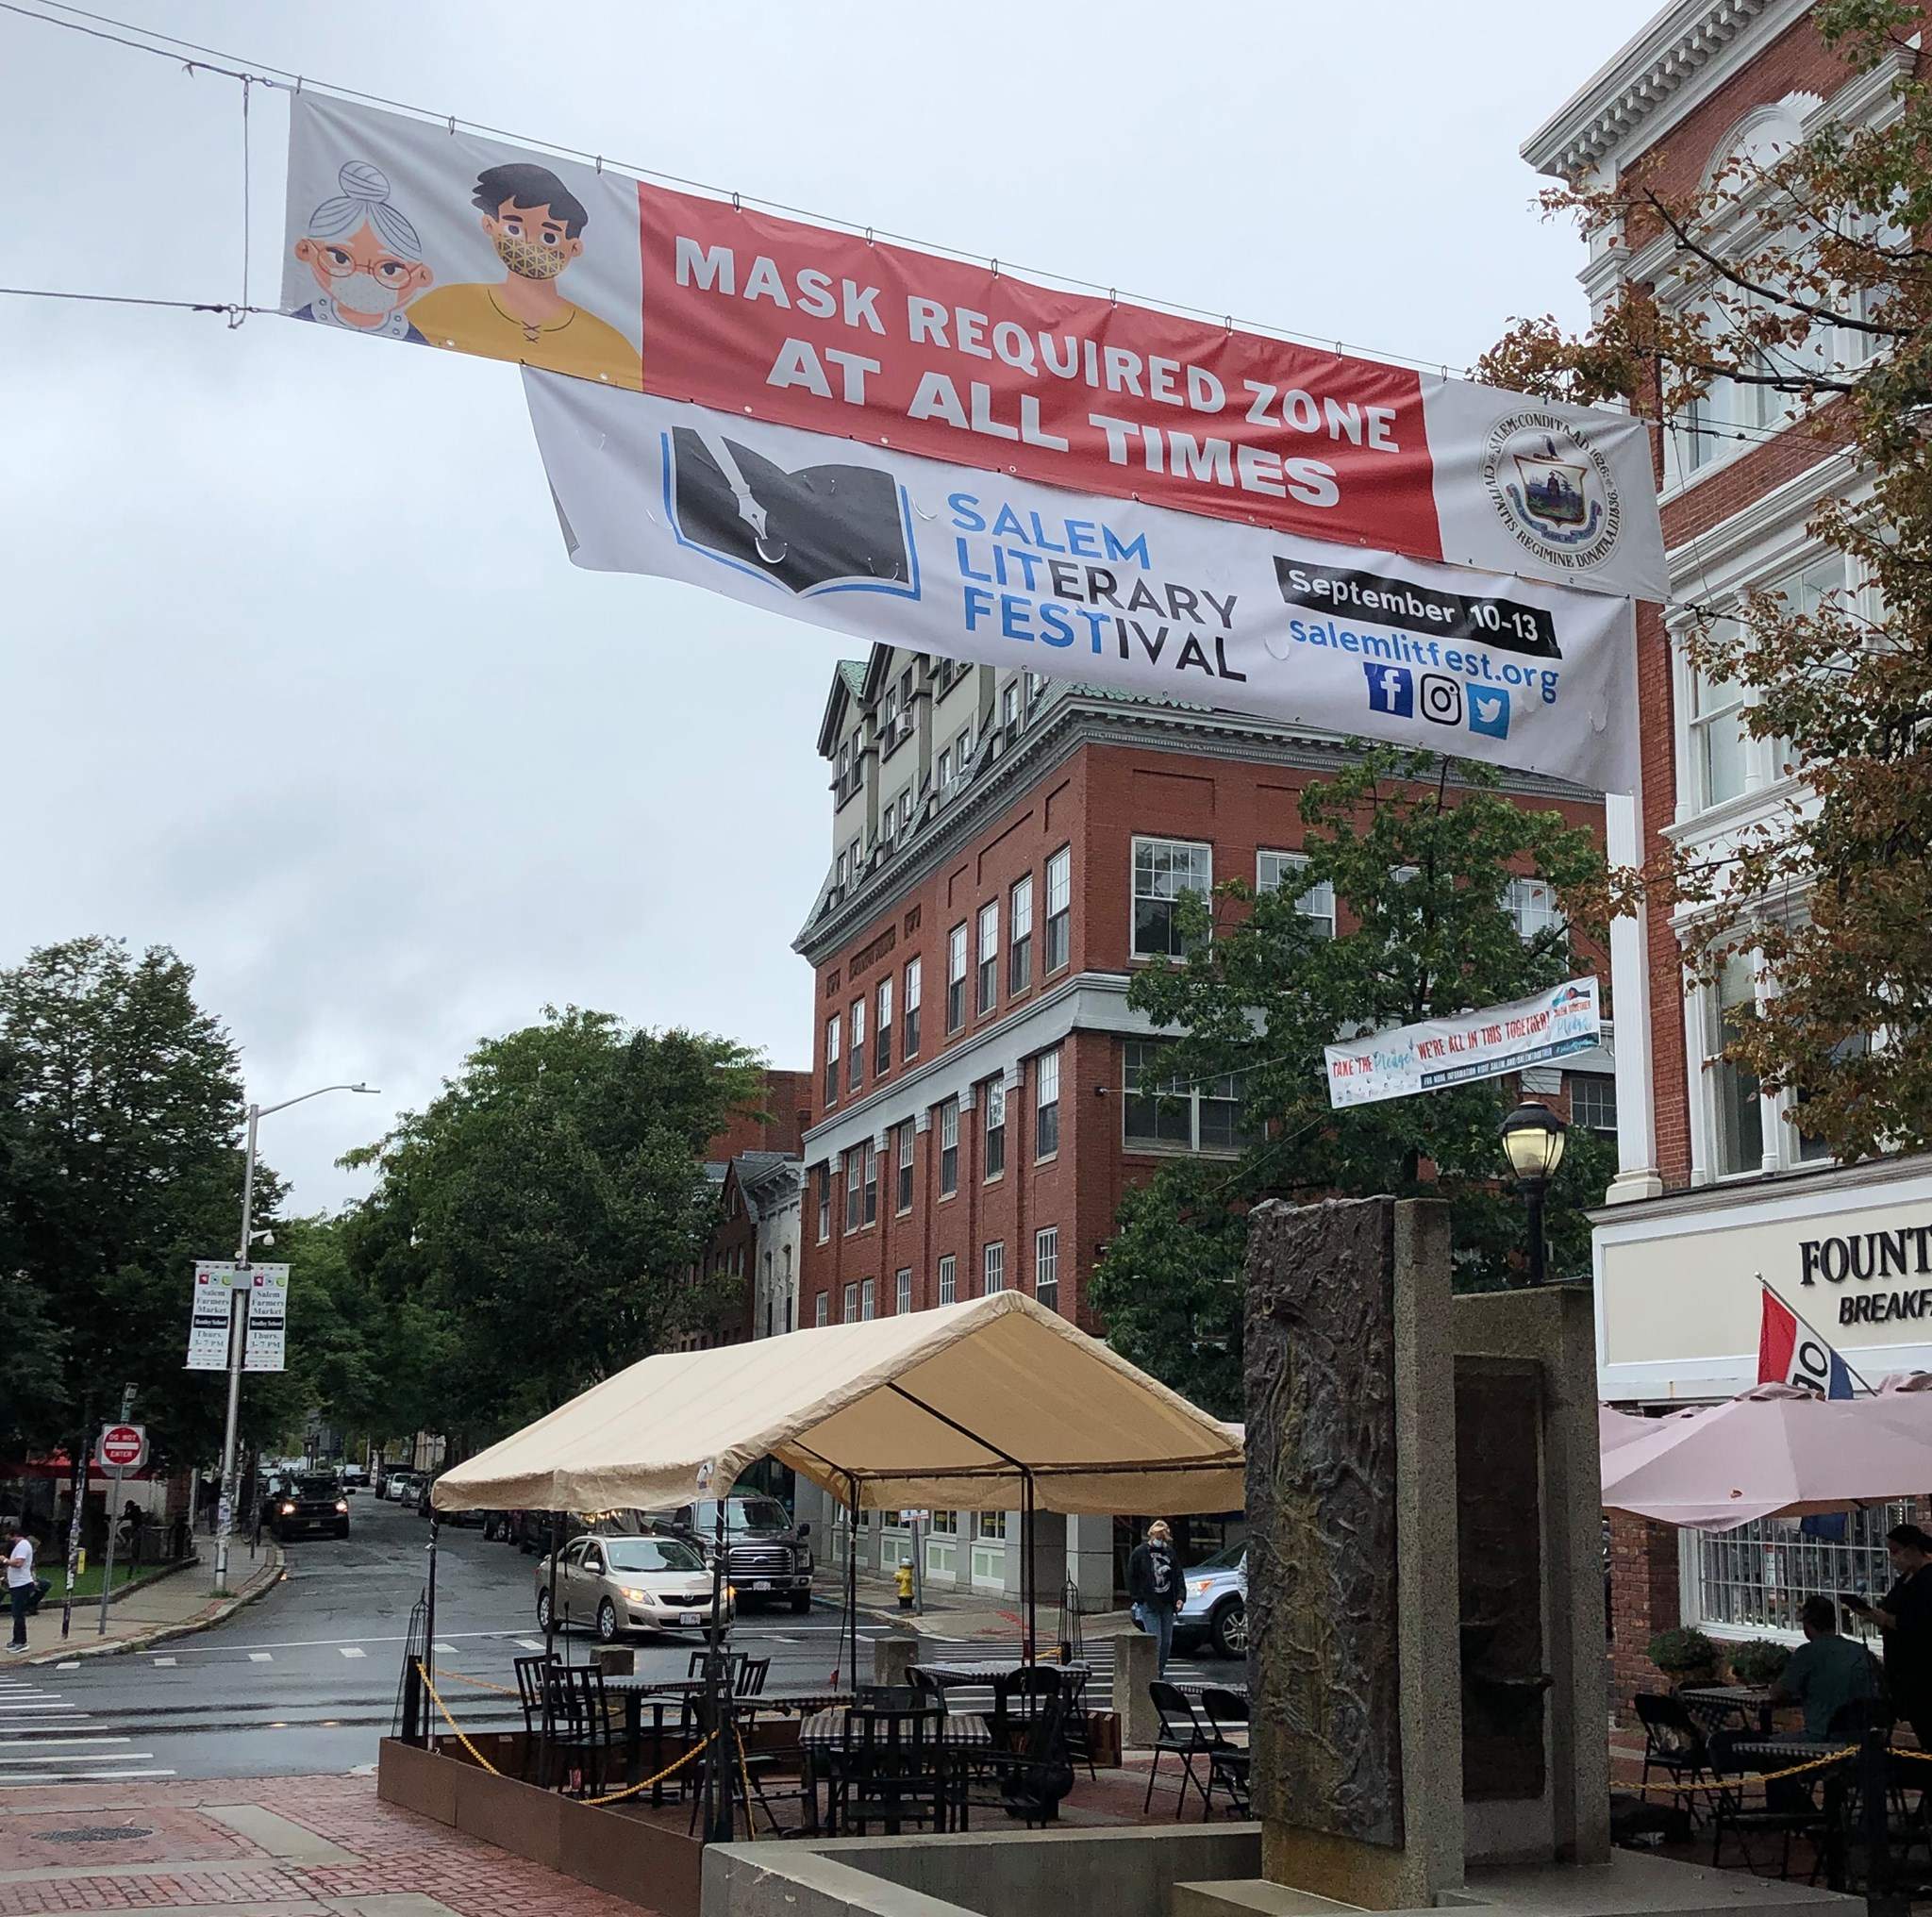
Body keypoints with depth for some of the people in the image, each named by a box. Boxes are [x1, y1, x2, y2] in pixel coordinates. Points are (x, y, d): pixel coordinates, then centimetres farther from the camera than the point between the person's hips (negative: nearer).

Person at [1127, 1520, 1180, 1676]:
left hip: (1167, 1604, 5)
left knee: (1167, 1641, 6)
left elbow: (1178, 1575, 15)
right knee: (1155, 1640, -12)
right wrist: (1137, 1597, -5)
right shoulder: (1140, 1552, -1)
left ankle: (1161, 1670, 18)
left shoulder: (1169, 1552, 11)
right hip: (1148, 1603, -4)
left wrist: (1179, 1597, 4)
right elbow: (1131, 1577, 1)